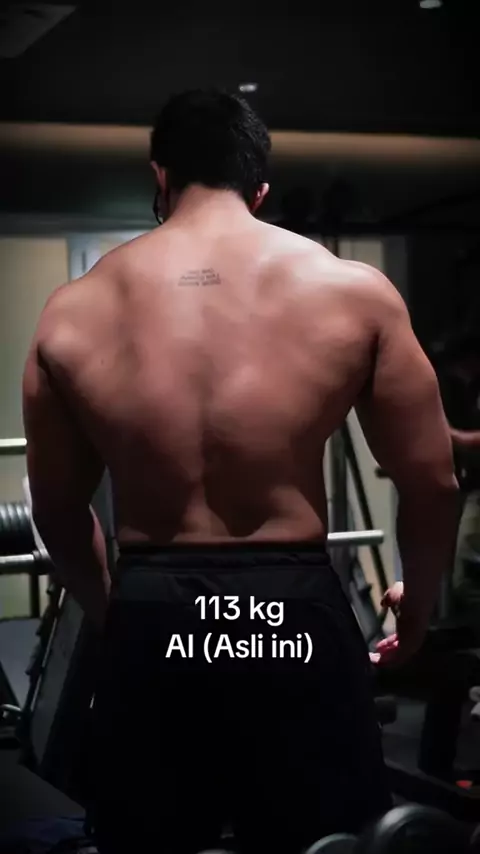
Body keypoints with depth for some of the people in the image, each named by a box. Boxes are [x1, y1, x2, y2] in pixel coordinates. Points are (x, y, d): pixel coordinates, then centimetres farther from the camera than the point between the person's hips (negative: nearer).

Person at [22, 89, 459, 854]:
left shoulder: (73, 312, 1)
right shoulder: (353, 292, -4)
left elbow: (58, 512, 9)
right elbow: (432, 486, 0)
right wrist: (415, 616, 17)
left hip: (151, 623, 2)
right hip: (295, 615, -1)